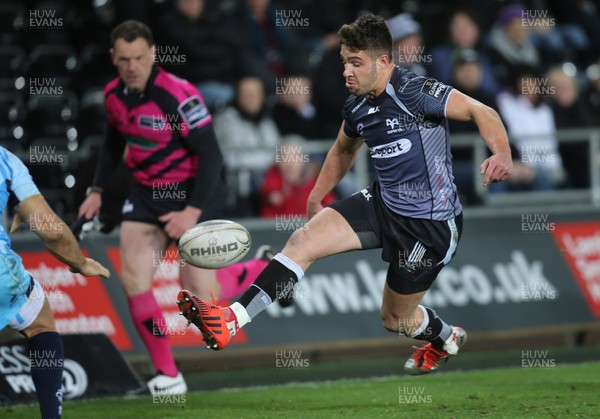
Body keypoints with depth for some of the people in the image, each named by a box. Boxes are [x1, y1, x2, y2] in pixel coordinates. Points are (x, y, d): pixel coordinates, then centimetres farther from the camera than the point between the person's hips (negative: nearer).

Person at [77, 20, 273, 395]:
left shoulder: (178, 96, -23)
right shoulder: (114, 95, -2)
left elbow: (212, 156, -22)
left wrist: (193, 211, -28)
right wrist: (98, 191, 13)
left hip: (191, 192, -6)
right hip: (146, 192, 6)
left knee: (202, 296, -9)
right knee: (133, 278, -13)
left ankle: (265, 268, 23)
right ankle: (167, 375, -1)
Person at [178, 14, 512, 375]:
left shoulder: (414, 92, -22)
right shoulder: (357, 107, 2)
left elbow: (479, 111, -25)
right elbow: (344, 150, 24)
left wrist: (502, 155, -43)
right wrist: (316, 197, 24)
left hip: (431, 223, -7)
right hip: (383, 204, 7)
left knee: (395, 319, 9)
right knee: (303, 240, -12)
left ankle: (445, 339, 45)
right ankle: (228, 322, -17)